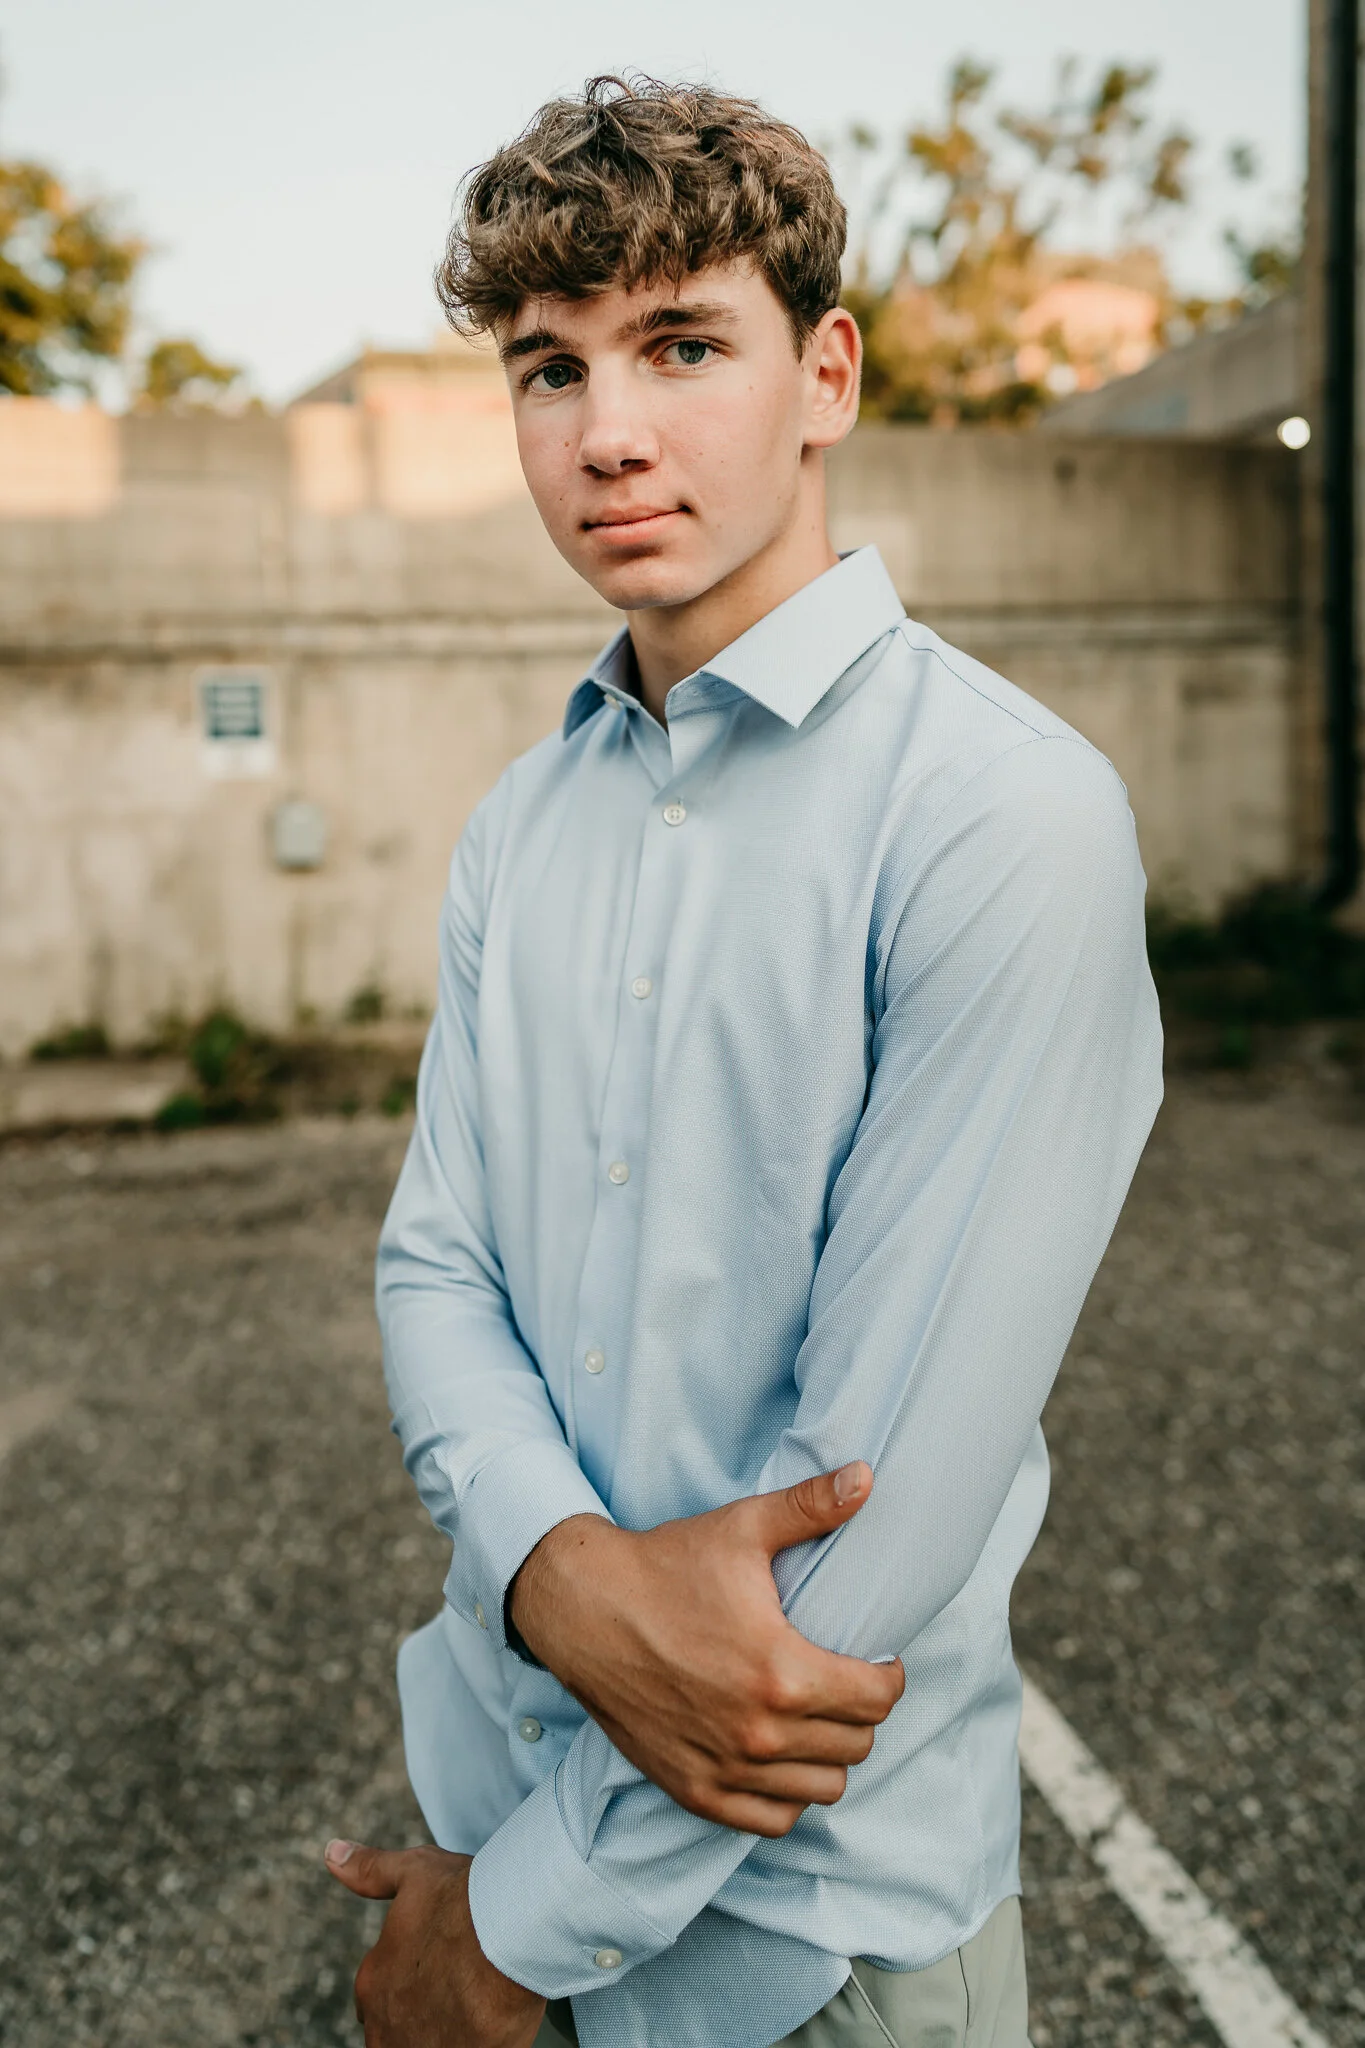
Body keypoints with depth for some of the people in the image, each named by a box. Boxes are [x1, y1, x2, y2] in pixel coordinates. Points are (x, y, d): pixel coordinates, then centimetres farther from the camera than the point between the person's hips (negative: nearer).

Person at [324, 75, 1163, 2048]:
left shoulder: (1008, 816, -20)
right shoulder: (520, 824, 2)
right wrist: (564, 1572, -21)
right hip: (510, 1768, 5)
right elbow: (436, 1259, 0)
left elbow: (894, 1470, -22)